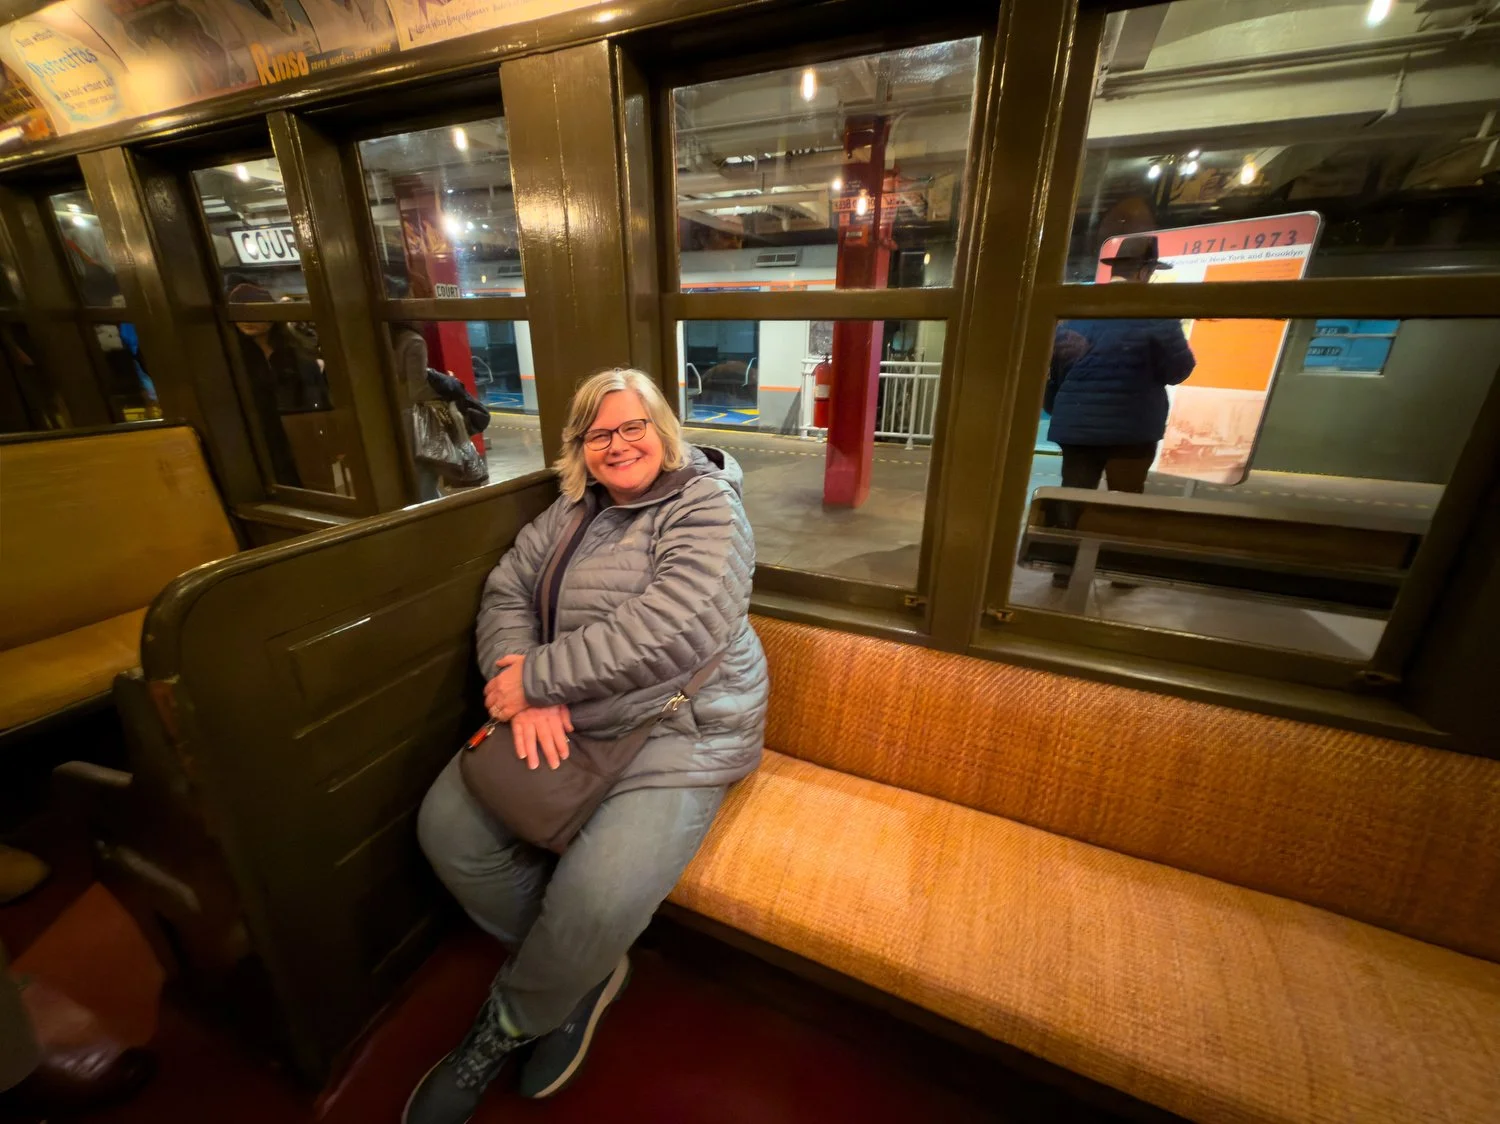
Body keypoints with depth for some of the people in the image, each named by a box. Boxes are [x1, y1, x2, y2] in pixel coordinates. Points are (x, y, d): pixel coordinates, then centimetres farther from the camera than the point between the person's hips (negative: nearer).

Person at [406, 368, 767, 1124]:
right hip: (565, 718, 7)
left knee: (595, 903, -22)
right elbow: (507, 590, 5)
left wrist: (531, 675, -19)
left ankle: (509, 1022, 17)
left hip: (678, 730, -6)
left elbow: (665, 634, -25)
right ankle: (580, 974, 16)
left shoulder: (707, 510, -11)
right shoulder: (572, 511, 11)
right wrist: (524, 689, -14)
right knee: (447, 826, -7)